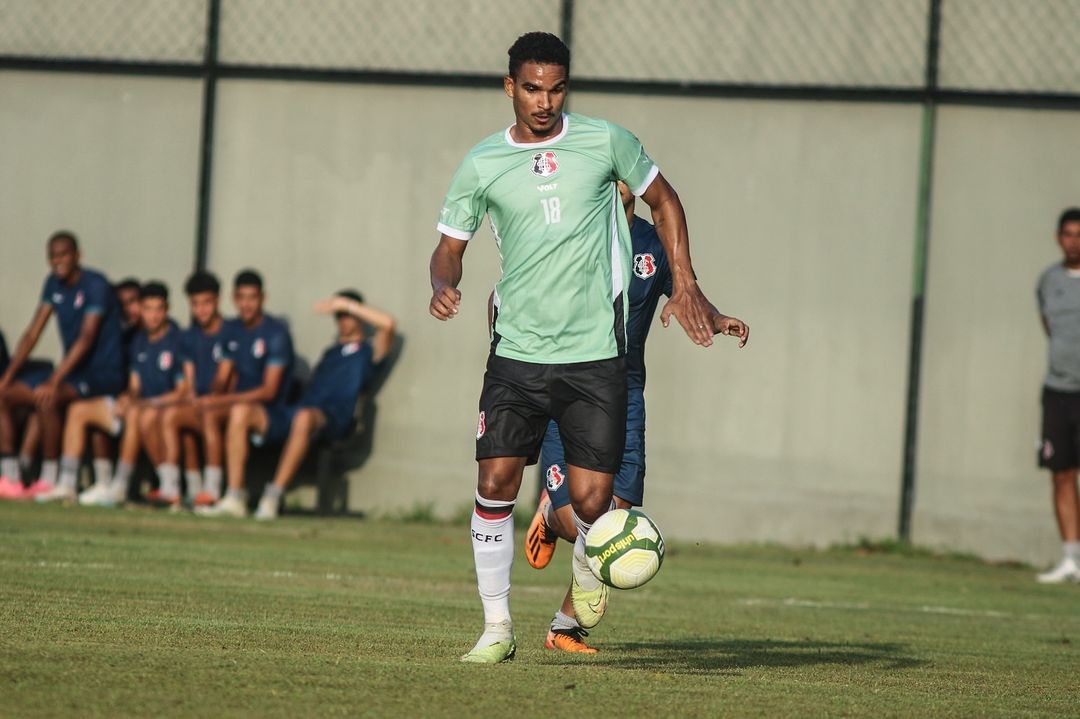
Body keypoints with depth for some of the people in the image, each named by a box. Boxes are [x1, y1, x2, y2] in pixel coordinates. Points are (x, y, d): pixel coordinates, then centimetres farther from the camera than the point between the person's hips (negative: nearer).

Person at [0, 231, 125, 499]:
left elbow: (86, 339, -25)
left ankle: (49, 480, -27)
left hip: (104, 374, -8)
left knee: (47, 399, -35)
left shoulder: (95, 285, -16)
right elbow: (32, 334, 8)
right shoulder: (54, 284, 8)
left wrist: (54, 381, -33)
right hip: (72, 370, 8)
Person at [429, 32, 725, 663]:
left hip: (596, 355, -1)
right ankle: (497, 627, 1)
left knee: (591, 499, -5)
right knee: (496, 482, -12)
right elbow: (451, 245, 9)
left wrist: (685, 285, 9)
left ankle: (588, 567, 31)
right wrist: (444, 285, -14)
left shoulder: (605, 142, 0)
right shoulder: (482, 165, 1)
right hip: (517, 352, 1)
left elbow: (663, 200, 15)